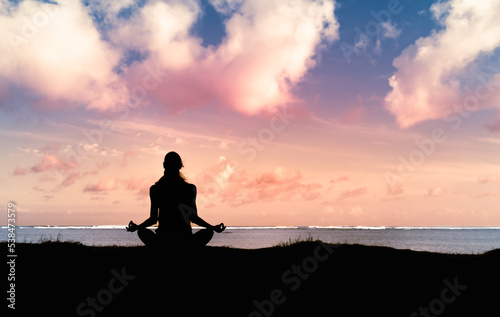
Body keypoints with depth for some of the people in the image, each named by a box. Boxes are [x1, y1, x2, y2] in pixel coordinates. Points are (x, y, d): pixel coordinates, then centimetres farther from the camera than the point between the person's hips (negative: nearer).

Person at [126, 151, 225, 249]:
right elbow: (193, 217, -4)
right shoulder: (190, 189, -5)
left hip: (162, 241, 1)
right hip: (185, 242, -1)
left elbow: (153, 219, 1)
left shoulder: (154, 189, -2)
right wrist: (214, 227, 9)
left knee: (142, 231, 31)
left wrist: (136, 227, 19)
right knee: (208, 231, 27)